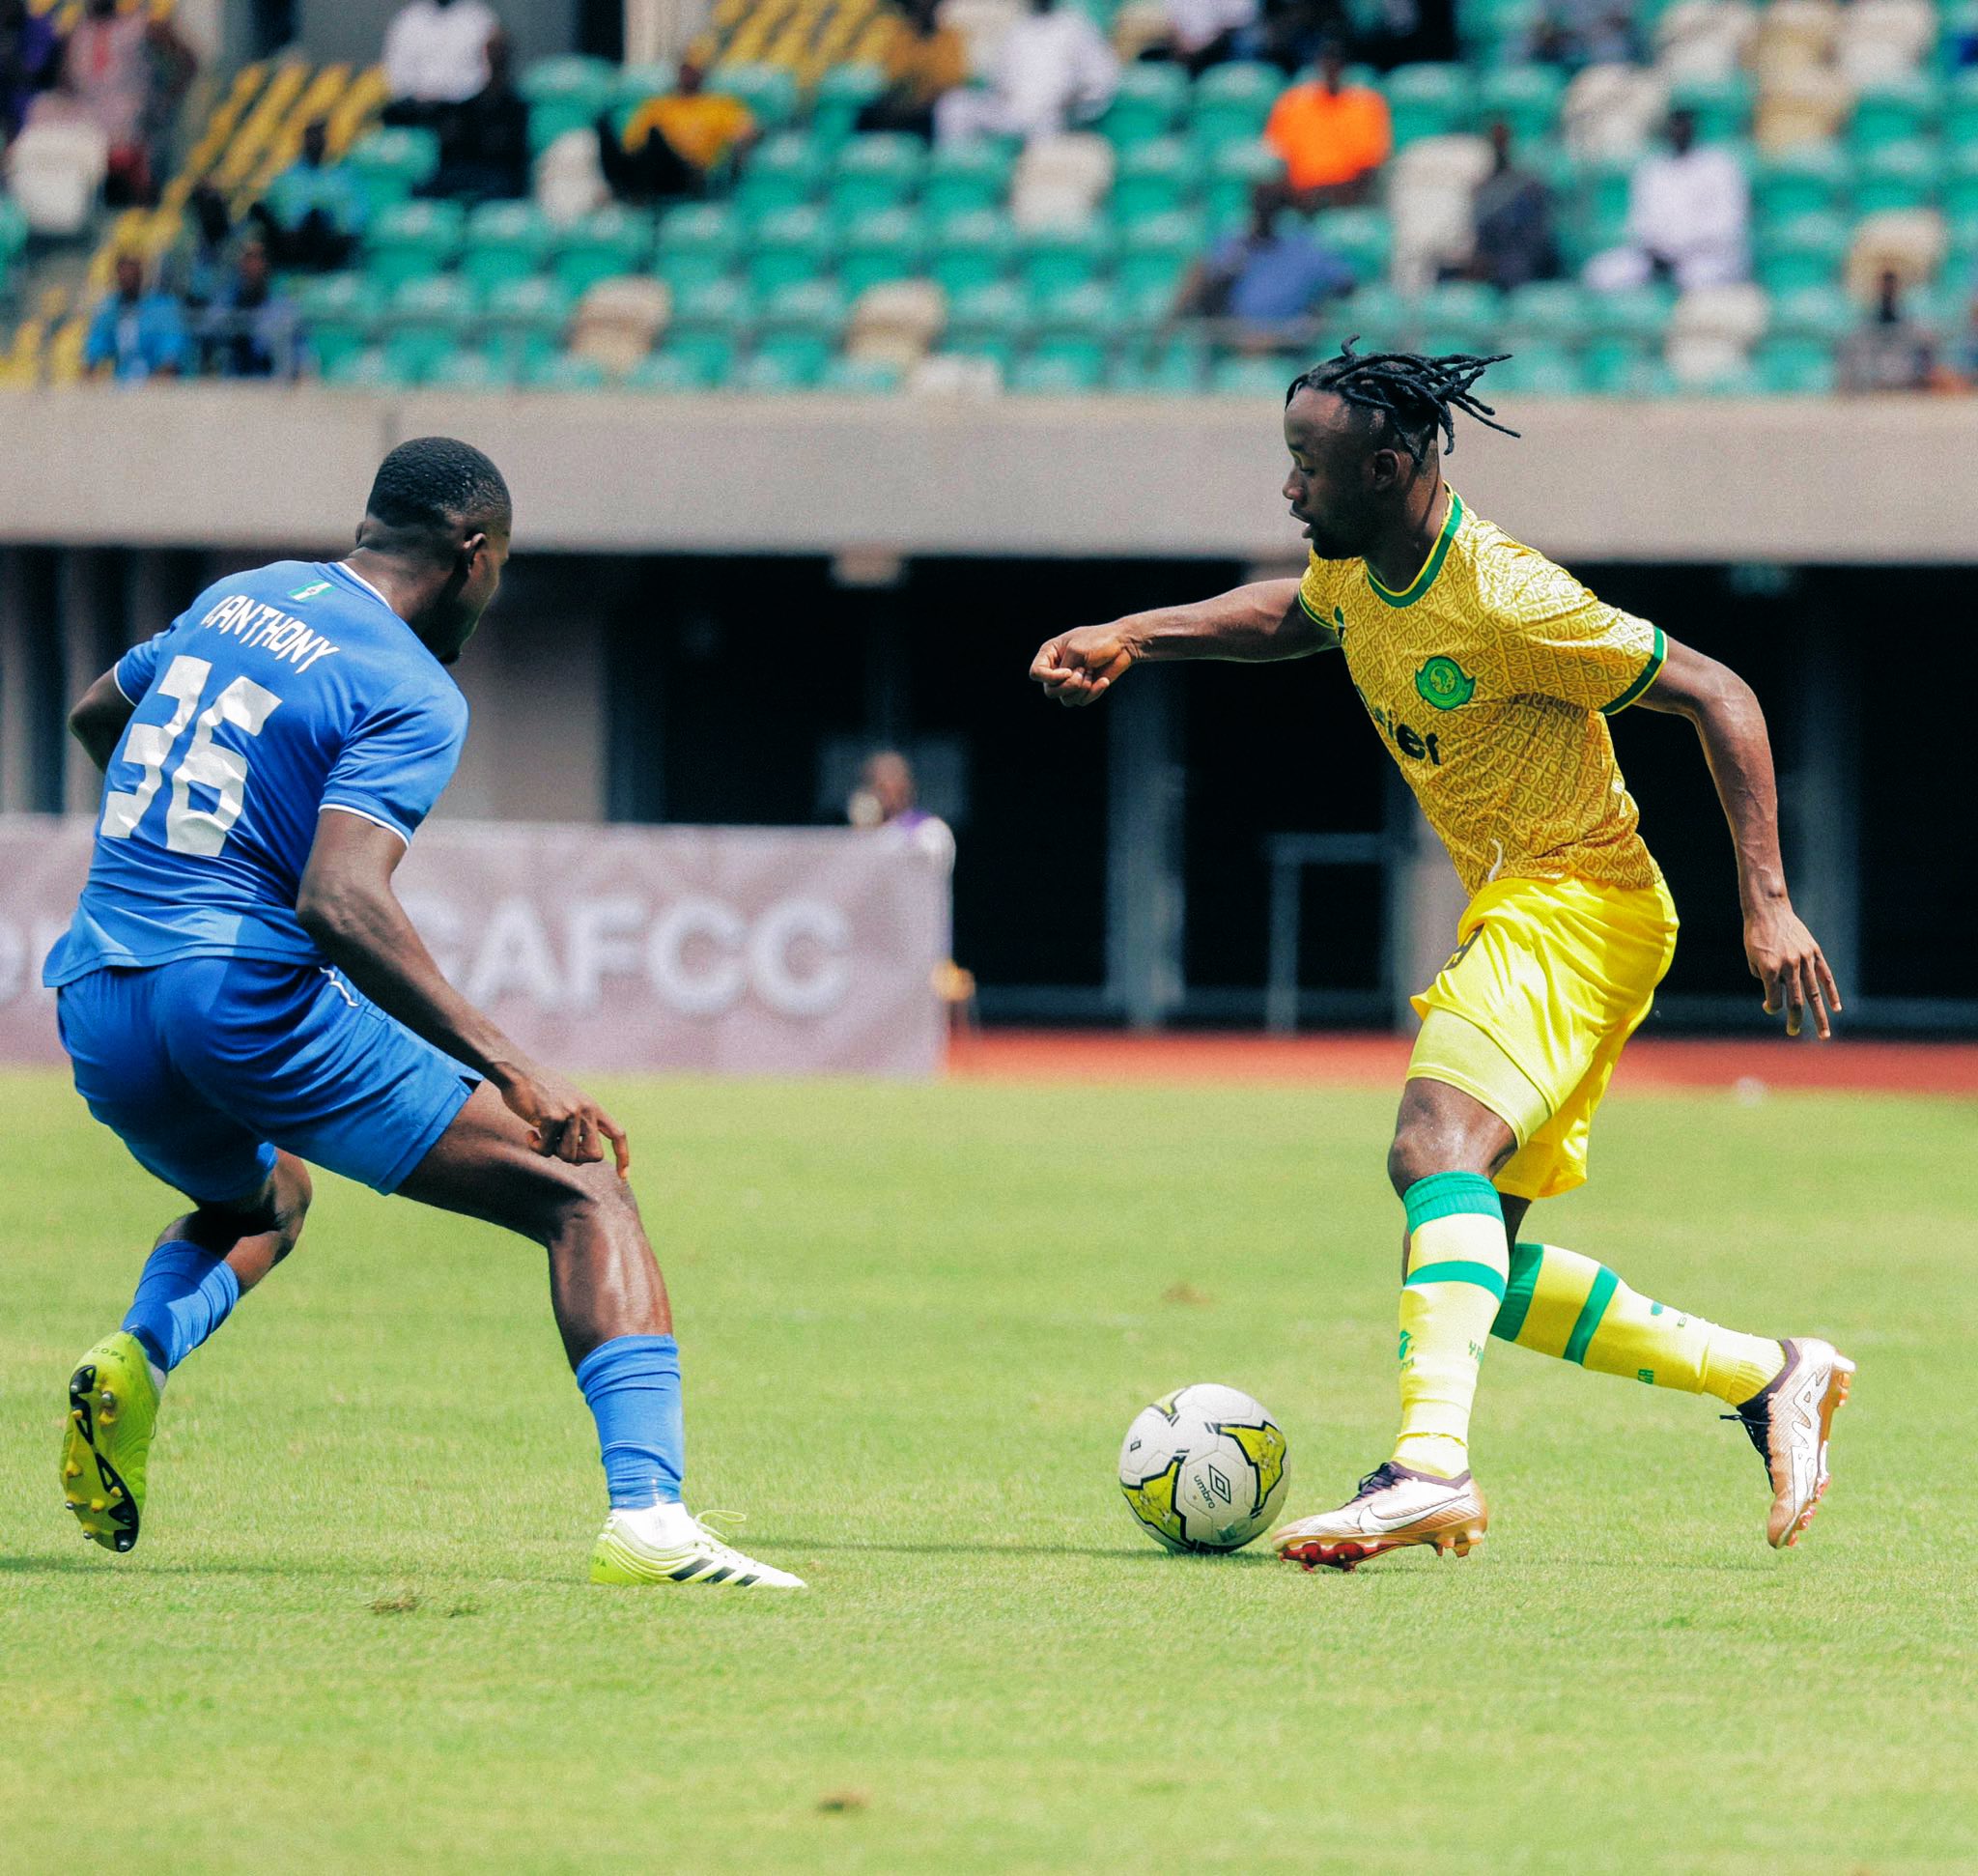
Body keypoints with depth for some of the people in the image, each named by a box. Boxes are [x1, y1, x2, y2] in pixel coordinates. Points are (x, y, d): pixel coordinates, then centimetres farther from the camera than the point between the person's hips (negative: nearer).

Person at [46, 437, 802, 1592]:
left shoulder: (237, 600, 16)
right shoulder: (414, 695, -8)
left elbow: (94, 717, 35)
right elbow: (338, 902, -23)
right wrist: (508, 1070, -24)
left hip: (96, 1013, 8)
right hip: (248, 998, -8)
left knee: (264, 1201, 39)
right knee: (587, 1197, -3)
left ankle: (141, 1351, 5)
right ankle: (647, 1515, -23)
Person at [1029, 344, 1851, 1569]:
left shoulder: (1504, 601, -21)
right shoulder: (1357, 568, 4)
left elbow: (1718, 696, -16)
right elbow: (1300, 612, 30)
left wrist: (1768, 904, -21)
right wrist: (1131, 638, 16)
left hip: (1577, 905, -10)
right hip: (1511, 915, 10)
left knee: (1436, 1147, -31)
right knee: (1478, 1263, 8)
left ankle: (1431, 1465, -45)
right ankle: (1767, 1380, 17)